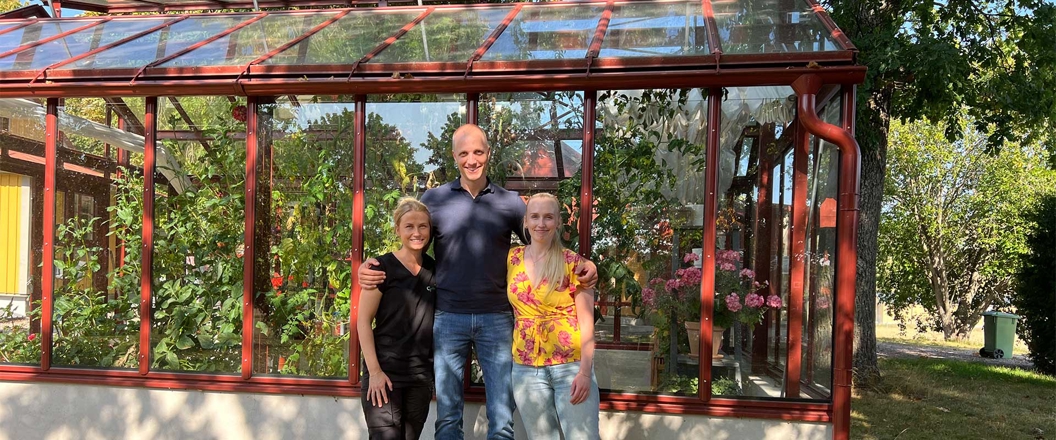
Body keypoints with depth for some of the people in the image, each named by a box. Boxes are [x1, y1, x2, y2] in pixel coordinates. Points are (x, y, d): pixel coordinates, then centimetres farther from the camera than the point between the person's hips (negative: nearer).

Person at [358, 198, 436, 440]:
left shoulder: (433, 269, 7)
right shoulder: (383, 267, -7)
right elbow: (363, 321, -8)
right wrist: (374, 371, -14)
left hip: (421, 376, 5)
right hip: (386, 373, -5)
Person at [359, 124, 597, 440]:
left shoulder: (509, 201, 4)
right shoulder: (435, 198, 3)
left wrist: (583, 265, -10)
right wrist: (368, 268, -13)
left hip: (496, 319, 0)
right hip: (448, 318, 0)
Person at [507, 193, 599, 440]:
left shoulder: (572, 263, -6)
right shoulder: (512, 258, 6)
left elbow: (586, 320, -8)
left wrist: (585, 371, -15)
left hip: (571, 364, -3)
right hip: (526, 368, 3)